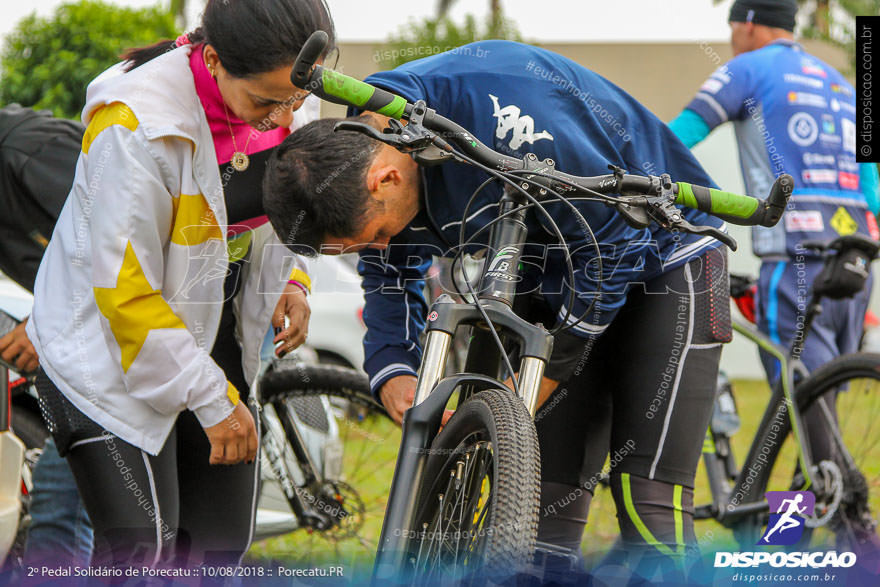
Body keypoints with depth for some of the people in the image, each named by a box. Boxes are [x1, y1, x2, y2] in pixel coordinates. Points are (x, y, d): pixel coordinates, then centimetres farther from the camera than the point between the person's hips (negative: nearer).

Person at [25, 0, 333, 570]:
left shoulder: (286, 100, -7)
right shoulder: (135, 127, -30)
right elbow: (125, 289, -25)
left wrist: (290, 281, -4)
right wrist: (213, 399, -21)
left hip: (215, 333, 7)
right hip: (114, 355, -7)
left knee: (222, 543, 8)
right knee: (142, 553, -15)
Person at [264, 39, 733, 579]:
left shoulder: (504, 114, -35)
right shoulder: (358, 161, -11)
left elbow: (615, 238, -24)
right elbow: (391, 278, 7)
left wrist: (548, 372, -18)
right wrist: (392, 372, -13)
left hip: (657, 262, -7)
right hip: (556, 282, 7)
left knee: (648, 501, -16)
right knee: (545, 499, -1)